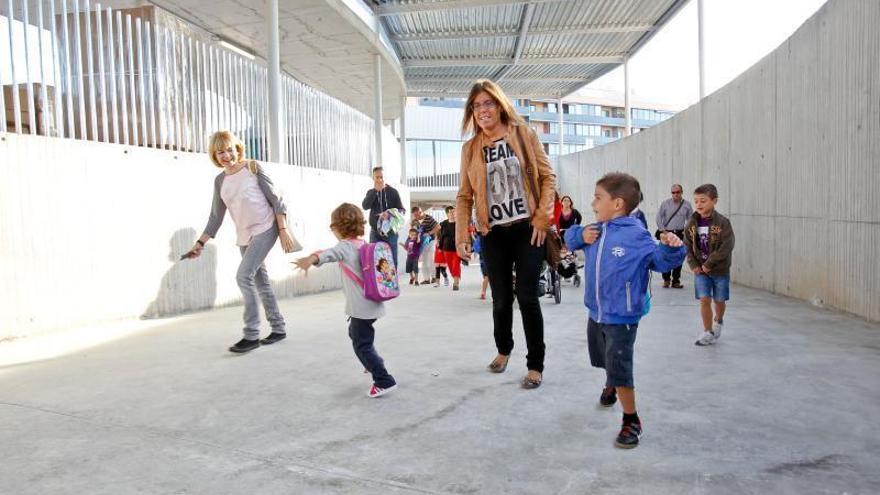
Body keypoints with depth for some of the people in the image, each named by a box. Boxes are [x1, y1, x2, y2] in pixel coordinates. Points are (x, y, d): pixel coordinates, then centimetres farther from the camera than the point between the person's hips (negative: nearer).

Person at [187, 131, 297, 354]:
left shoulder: (253, 168, -7)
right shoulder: (220, 180, 8)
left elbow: (276, 200, -7)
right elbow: (216, 217, 13)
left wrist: (284, 230, -14)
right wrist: (200, 243, 7)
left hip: (265, 229, -6)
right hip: (244, 236, 6)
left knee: (243, 276, -17)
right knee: (260, 282, 11)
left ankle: (251, 335, -10)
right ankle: (279, 328, 24)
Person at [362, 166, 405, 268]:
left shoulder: (393, 192, 2)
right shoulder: (371, 192, 10)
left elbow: (402, 210, -4)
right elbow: (365, 206, -9)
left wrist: (390, 213, -24)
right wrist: (376, 190, -15)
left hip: (390, 231, -2)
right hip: (375, 231, 2)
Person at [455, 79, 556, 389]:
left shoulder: (523, 134, 2)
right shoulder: (470, 148, 6)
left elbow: (547, 176, 0)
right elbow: (464, 196, 5)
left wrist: (543, 217, -10)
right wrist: (461, 236, -4)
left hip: (527, 229, -2)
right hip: (493, 234, 2)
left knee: (527, 297, -3)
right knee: (501, 299, 10)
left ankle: (536, 364, 11)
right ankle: (503, 349, 37)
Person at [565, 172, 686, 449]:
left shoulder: (636, 236, -17)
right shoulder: (596, 230, 2)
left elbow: (660, 260, -15)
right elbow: (570, 238, 13)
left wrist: (671, 247, -36)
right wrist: (580, 236, -8)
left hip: (622, 317, -7)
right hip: (595, 312, 8)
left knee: (620, 371, -8)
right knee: (603, 360, 29)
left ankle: (631, 421, 11)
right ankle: (611, 385, 60)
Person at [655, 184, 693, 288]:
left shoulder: (687, 204, 5)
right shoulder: (665, 204, 1)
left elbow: (690, 220, 11)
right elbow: (659, 217, 3)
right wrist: (662, 230, -4)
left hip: (680, 234, 1)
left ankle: (676, 281, 10)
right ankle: (666, 280, 11)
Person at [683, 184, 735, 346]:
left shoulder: (722, 223, -14)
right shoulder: (692, 223, -4)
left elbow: (727, 247, -19)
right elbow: (688, 246, 2)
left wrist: (709, 264, -20)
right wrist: (693, 265, -9)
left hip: (720, 270, -2)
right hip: (700, 269, 2)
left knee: (719, 300, 12)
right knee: (704, 300, -4)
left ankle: (718, 321, 41)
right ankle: (708, 332, 8)